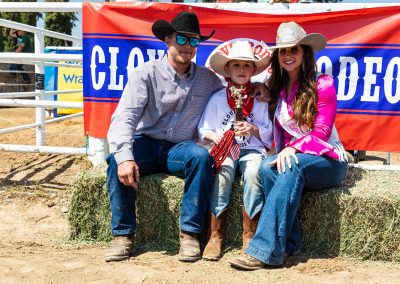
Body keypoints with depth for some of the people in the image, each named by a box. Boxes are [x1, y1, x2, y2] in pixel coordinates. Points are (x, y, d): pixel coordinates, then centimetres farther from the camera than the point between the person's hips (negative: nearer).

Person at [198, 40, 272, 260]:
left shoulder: (260, 99, 13)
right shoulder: (217, 98, 12)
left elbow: (268, 133, 10)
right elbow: (203, 129, 10)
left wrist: (254, 130, -9)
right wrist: (213, 136, -11)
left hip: (252, 149, 0)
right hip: (224, 149, 0)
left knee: (253, 172, -33)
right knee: (222, 172, -33)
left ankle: (250, 235, -25)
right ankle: (215, 235, -28)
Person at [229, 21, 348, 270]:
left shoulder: (322, 84, -5)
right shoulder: (276, 88, 11)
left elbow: (321, 132, -10)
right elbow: (277, 133, 11)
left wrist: (293, 149, -27)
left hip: (328, 160, -4)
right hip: (291, 157, 4)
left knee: (293, 167, -36)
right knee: (267, 167, -30)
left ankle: (264, 250, -39)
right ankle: (290, 244, -29)